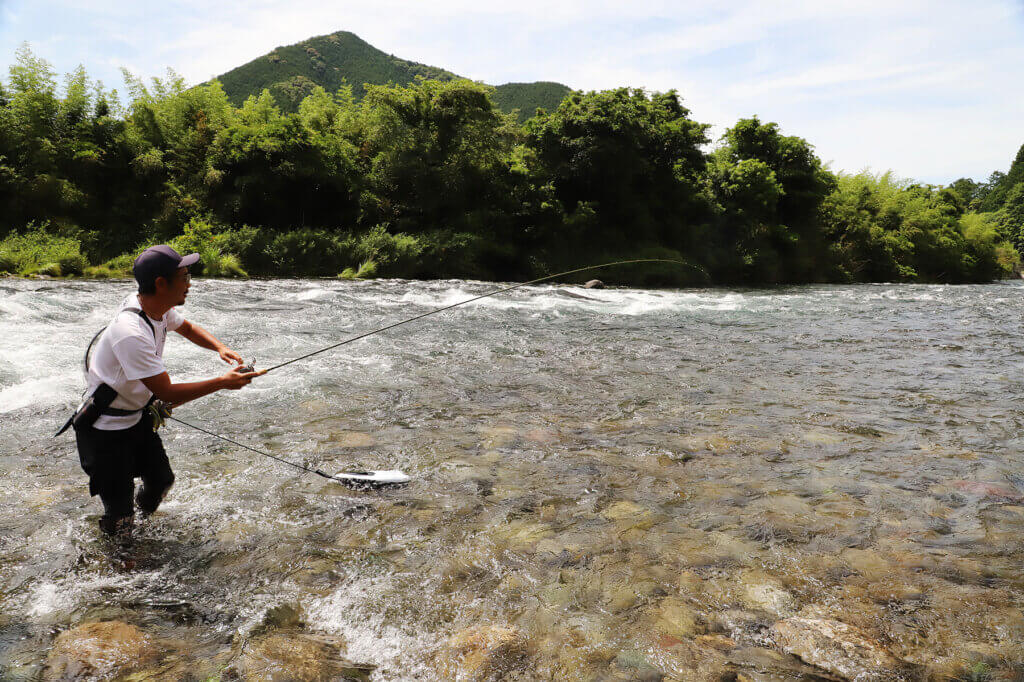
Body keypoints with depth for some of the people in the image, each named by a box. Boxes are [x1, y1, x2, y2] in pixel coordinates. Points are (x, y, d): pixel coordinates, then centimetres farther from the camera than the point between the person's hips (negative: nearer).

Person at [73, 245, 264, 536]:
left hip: (138, 416, 8)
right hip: (107, 428, -8)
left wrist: (220, 347, -3)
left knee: (161, 481, 19)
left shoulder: (159, 307, -7)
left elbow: (188, 328, 16)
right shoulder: (131, 333, -35)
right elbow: (168, 393, -29)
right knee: (120, 518, 0)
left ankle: (143, 518, 46)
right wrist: (222, 382, -24)